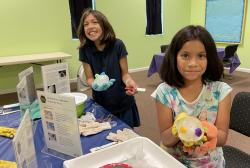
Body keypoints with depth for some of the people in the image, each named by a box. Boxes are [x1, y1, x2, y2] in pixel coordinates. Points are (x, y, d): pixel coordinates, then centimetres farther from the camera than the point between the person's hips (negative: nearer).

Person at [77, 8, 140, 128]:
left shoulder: (117, 45, -15)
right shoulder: (84, 50, -9)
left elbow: (124, 74, -9)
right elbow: (89, 79, -5)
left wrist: (129, 82, -31)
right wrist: (95, 85, -28)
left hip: (123, 103, -1)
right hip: (100, 104, 2)